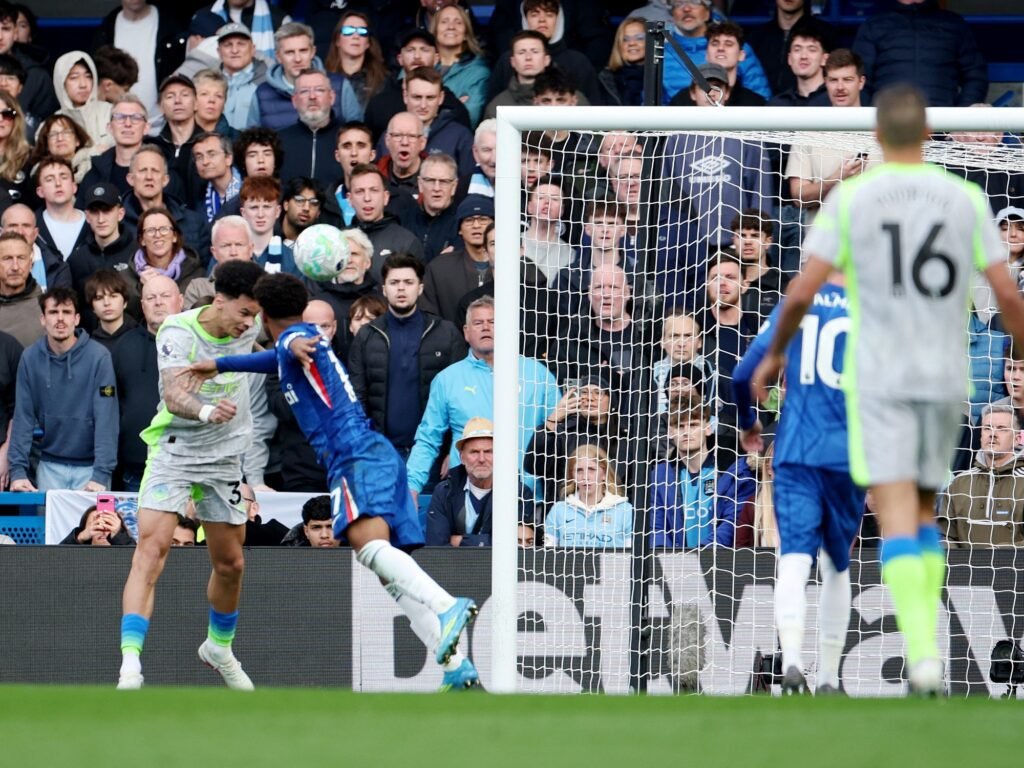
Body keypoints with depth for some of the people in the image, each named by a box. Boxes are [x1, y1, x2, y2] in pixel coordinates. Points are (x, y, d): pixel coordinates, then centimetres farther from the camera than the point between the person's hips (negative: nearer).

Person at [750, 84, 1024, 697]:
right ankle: (925, 646, 13)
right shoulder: (966, 199, 2)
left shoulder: (850, 199, -4)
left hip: (878, 381, -3)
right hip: (946, 377, 3)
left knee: (898, 519, -7)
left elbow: (804, 291, -6)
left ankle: (923, 653, -22)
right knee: (925, 511, 19)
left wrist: (774, 353, 10)